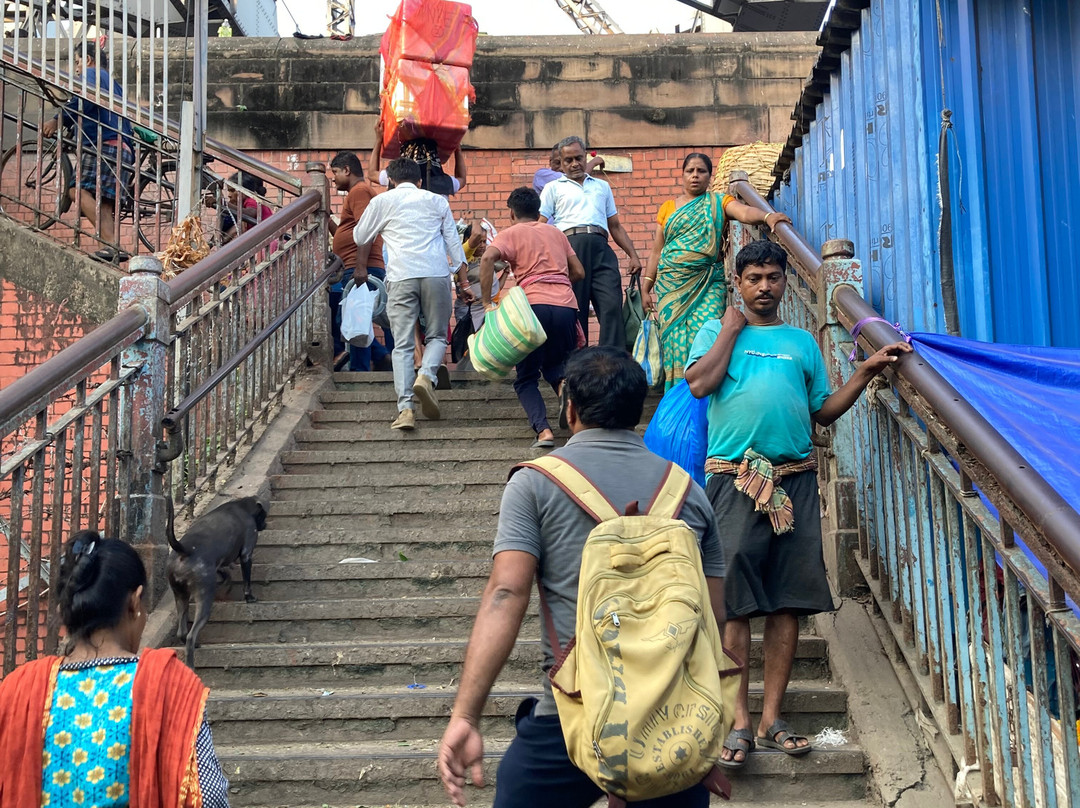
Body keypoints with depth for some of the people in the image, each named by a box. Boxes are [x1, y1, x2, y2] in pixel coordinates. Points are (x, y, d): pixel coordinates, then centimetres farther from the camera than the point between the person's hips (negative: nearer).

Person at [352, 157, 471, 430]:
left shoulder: (382, 201, 15)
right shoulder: (436, 200, 19)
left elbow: (360, 237, 26)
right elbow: (454, 242, 16)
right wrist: (463, 282, 18)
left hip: (401, 276, -1)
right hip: (436, 273, 1)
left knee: (402, 344, 0)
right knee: (437, 336, 13)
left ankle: (405, 409, -10)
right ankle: (426, 375, -17)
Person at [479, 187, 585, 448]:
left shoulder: (511, 233, 11)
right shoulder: (556, 233, 24)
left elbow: (488, 258, -9)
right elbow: (579, 272, 24)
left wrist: (487, 302, -7)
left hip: (535, 306, -3)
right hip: (566, 306, 4)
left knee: (526, 378, 9)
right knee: (555, 368, 23)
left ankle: (543, 431, -12)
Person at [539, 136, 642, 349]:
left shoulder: (602, 186, 29)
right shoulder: (554, 188, 20)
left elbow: (615, 226, 28)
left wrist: (633, 255, 17)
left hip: (601, 250, 2)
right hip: (570, 246, -2)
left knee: (612, 306, -14)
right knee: (573, 310, -5)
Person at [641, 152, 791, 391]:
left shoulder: (719, 202, 8)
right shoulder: (668, 207, 15)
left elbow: (745, 212, -13)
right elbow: (656, 252, 16)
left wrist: (767, 216, -34)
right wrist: (645, 289, 12)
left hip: (707, 285, -2)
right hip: (671, 285, 2)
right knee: (675, 341, -5)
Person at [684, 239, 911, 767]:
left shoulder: (802, 342, 21)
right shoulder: (717, 331, 12)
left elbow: (823, 411, 19)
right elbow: (699, 384, -7)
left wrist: (868, 369, 10)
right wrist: (731, 327, 1)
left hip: (795, 479, 3)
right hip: (734, 477, -3)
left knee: (789, 600, 0)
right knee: (734, 601, -7)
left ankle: (771, 718, 8)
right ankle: (739, 721, -1)